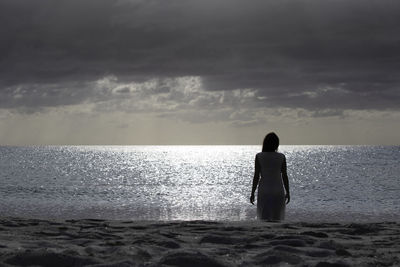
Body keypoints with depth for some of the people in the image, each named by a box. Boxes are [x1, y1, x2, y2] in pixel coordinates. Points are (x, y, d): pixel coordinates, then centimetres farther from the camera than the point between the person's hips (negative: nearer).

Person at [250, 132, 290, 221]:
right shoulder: (281, 157, -5)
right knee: (277, 219, 10)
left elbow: (256, 176, -8)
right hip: (278, 192, 1)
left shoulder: (259, 156, -8)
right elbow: (284, 177, -3)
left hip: (264, 191, -1)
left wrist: (252, 193, 0)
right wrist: (287, 193, 8)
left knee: (264, 219, 7)